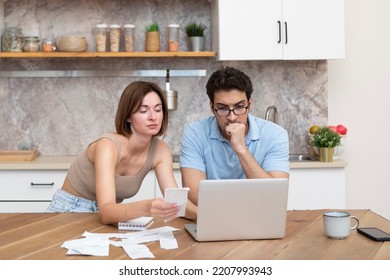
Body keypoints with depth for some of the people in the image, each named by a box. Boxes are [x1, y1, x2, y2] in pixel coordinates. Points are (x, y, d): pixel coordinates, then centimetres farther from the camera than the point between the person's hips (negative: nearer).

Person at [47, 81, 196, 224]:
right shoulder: (108, 146, -30)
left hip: (112, 214, 5)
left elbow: (175, 199, -19)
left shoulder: (160, 150, -13)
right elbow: (106, 212, -40)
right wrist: (146, 208, -60)